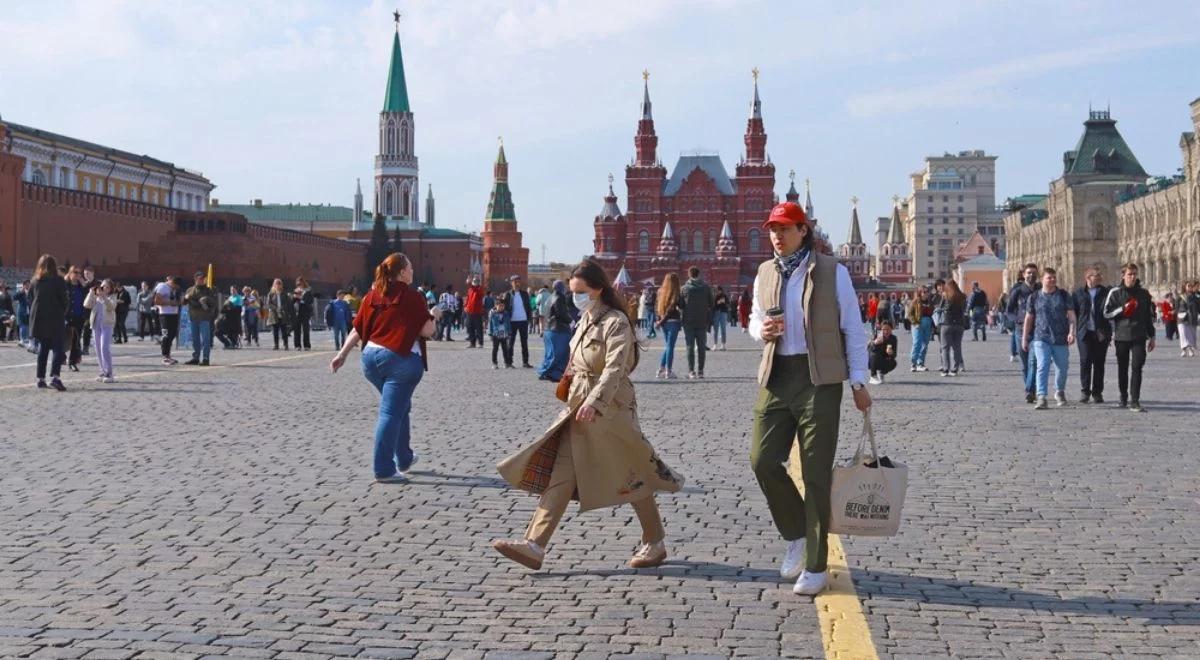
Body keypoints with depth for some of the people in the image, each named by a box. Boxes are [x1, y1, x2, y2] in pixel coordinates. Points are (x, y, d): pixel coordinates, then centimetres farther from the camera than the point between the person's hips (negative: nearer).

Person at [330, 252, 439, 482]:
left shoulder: (372, 296, 9)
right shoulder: (412, 296, -6)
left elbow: (357, 330, 8)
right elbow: (427, 331, -8)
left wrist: (342, 354, 12)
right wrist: (433, 316, 11)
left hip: (372, 357, 6)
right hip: (401, 359, -6)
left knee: (400, 407, 23)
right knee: (391, 413, -5)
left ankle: (404, 459, 33)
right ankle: (384, 470, -6)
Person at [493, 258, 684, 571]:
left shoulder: (616, 322, -13)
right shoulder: (585, 320, 13)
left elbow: (615, 368, -24)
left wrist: (593, 402, -35)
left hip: (609, 410, -8)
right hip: (580, 408, 8)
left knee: (630, 477, 4)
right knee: (560, 475, -1)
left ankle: (655, 543, 20)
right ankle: (534, 545, -6)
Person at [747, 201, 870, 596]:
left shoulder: (833, 272, -2)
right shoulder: (765, 273, 12)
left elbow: (853, 329, 0)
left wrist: (859, 383, -4)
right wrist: (760, 329, -1)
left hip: (819, 379, -4)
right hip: (776, 378, 5)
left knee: (815, 473, -2)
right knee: (763, 460, -4)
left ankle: (815, 567, 8)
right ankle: (796, 535, 21)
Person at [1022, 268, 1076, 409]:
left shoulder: (1064, 296, 6)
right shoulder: (1034, 297, 5)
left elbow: (1071, 315, 3)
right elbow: (1029, 318, 9)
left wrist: (1072, 332, -12)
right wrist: (1024, 339, 8)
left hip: (1060, 339, 1)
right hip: (1041, 339, -1)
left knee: (1062, 368, 11)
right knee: (1042, 367, -14)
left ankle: (1059, 392, 36)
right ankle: (1041, 398, -17)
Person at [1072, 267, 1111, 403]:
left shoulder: (1105, 292, 7)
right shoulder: (1078, 293, 6)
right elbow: (1073, 312, 7)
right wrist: (1073, 331, -2)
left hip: (1101, 333, 1)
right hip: (1085, 332, -1)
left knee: (1099, 363, 5)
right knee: (1085, 361, -6)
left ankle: (1097, 392, 13)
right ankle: (1085, 391, 1)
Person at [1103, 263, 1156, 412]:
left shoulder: (1144, 293, 8)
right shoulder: (1115, 292, 2)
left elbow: (1150, 316, 14)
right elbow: (1107, 313, 1)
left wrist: (1151, 336, 14)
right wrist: (1123, 309, -14)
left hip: (1139, 337, 0)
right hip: (1121, 336, 0)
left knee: (1137, 367, -11)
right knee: (1122, 368, 9)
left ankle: (1135, 401, -13)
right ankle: (1123, 397, 26)